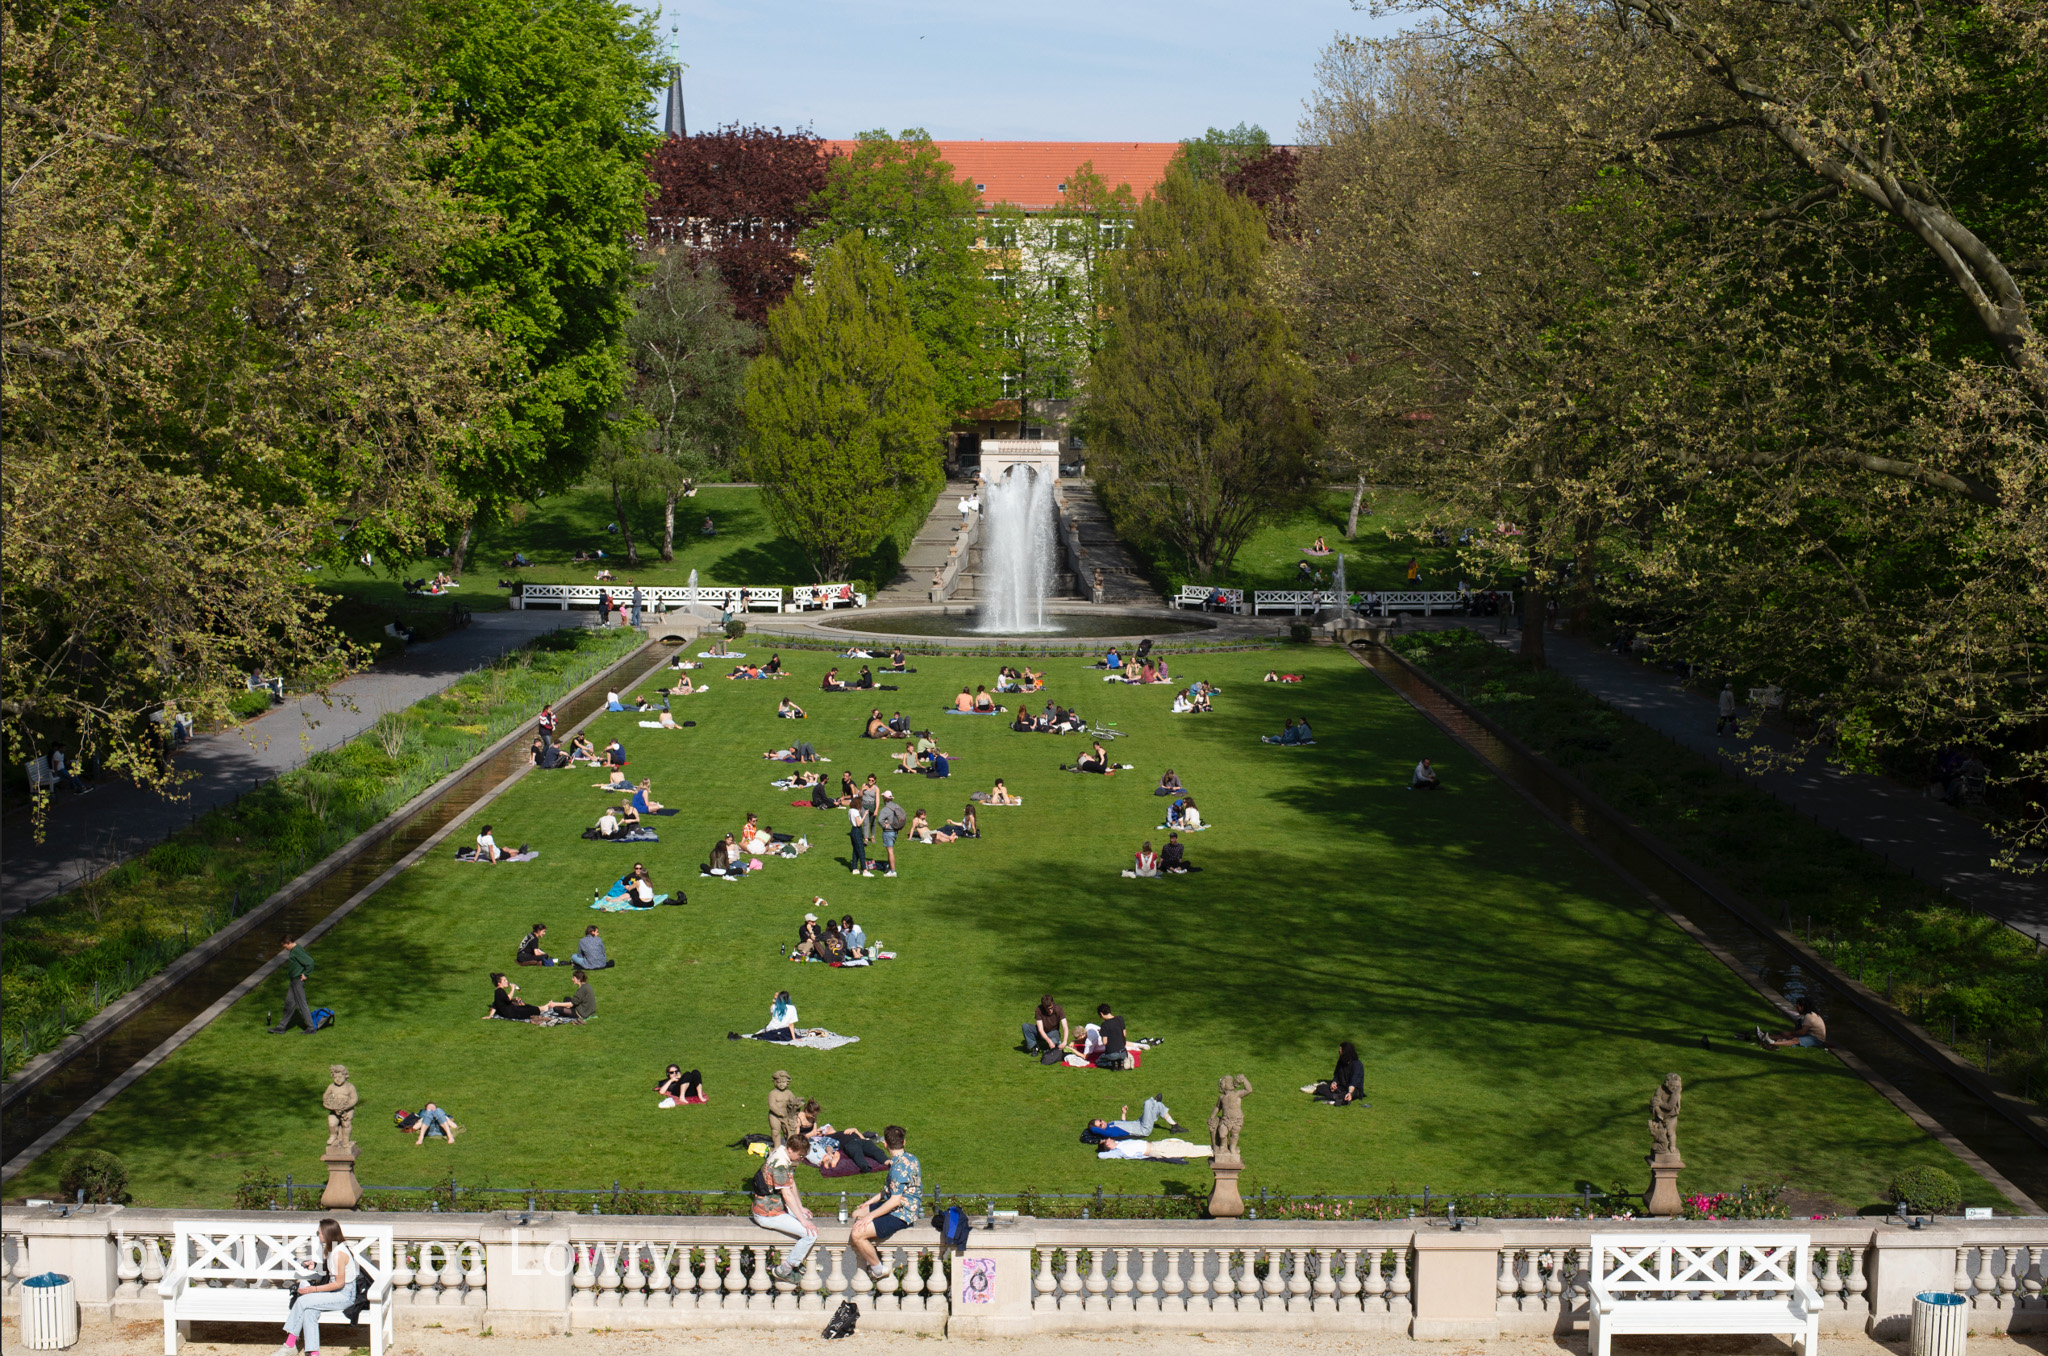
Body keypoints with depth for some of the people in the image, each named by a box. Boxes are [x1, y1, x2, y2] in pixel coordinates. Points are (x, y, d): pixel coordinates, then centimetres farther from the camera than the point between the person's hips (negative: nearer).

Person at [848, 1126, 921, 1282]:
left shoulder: (899, 1166, -26)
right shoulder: (910, 1158, 5)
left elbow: (894, 1201, -26)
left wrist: (871, 1216, -19)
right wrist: (872, 1200, 18)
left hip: (901, 1215, -11)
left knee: (856, 1235, -21)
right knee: (857, 1215, 22)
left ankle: (878, 1269, -2)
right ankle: (869, 1262, 25)